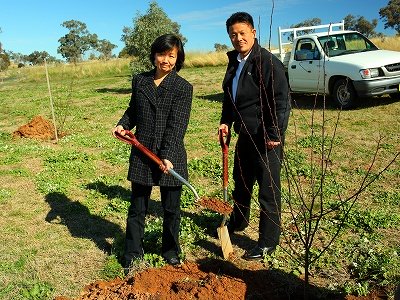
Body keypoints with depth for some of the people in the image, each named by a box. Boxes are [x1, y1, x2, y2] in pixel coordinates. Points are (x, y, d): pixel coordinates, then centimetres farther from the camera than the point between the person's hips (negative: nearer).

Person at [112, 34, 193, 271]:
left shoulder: (183, 87, -6)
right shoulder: (140, 81, 6)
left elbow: (176, 125, -13)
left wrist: (167, 156, -21)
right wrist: (123, 125, -2)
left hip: (171, 156, -2)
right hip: (141, 154, 3)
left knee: (171, 209, 13)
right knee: (137, 208, 11)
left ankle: (171, 251, 34)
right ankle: (133, 254, 28)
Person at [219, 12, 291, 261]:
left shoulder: (268, 62, -16)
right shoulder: (234, 62, 10)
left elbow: (282, 100, -19)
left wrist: (274, 135, -19)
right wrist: (226, 121, 7)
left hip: (266, 138, -8)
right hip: (245, 135, 9)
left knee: (269, 190, 3)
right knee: (241, 182, 24)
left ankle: (268, 242, 17)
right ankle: (238, 222, 46)